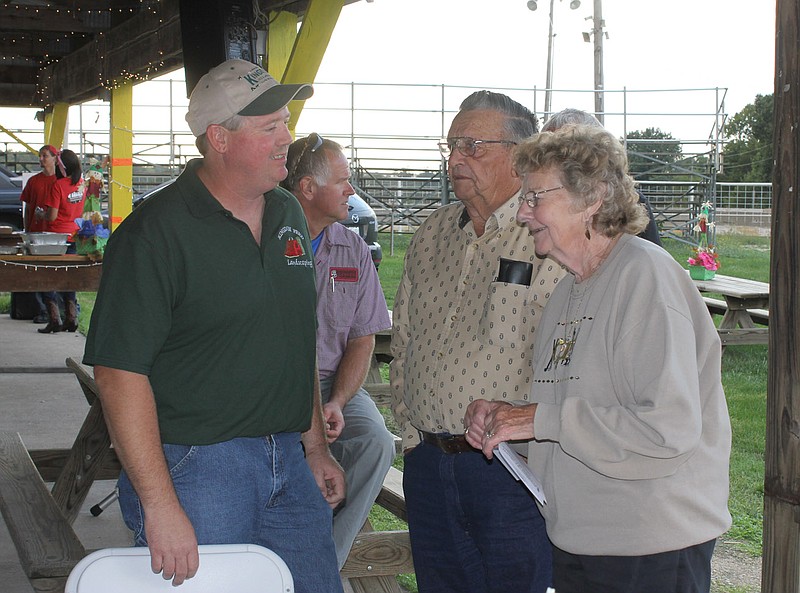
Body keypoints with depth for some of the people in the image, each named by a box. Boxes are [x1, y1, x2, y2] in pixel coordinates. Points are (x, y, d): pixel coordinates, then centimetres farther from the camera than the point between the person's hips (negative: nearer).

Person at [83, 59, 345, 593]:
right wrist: (160, 505, -22)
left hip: (288, 461, 7)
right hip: (196, 465, -7)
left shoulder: (289, 215, 10)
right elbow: (120, 372, -19)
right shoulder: (157, 232, -14)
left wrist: (316, 446, 18)